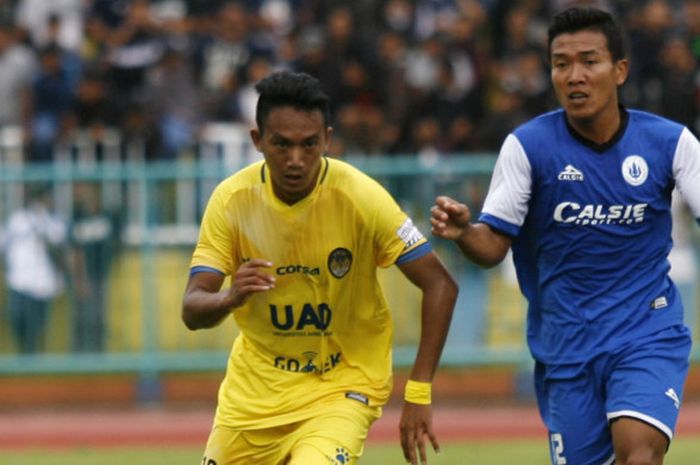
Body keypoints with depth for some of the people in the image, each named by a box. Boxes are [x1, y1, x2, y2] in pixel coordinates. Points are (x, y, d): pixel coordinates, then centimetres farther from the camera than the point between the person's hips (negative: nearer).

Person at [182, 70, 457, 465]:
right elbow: (192, 310, -14)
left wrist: (418, 396, -21)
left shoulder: (360, 197, -20)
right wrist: (230, 298, -38)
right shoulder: (232, 200, -12)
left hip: (343, 386, -4)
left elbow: (440, 285, -16)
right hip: (255, 384, 4)